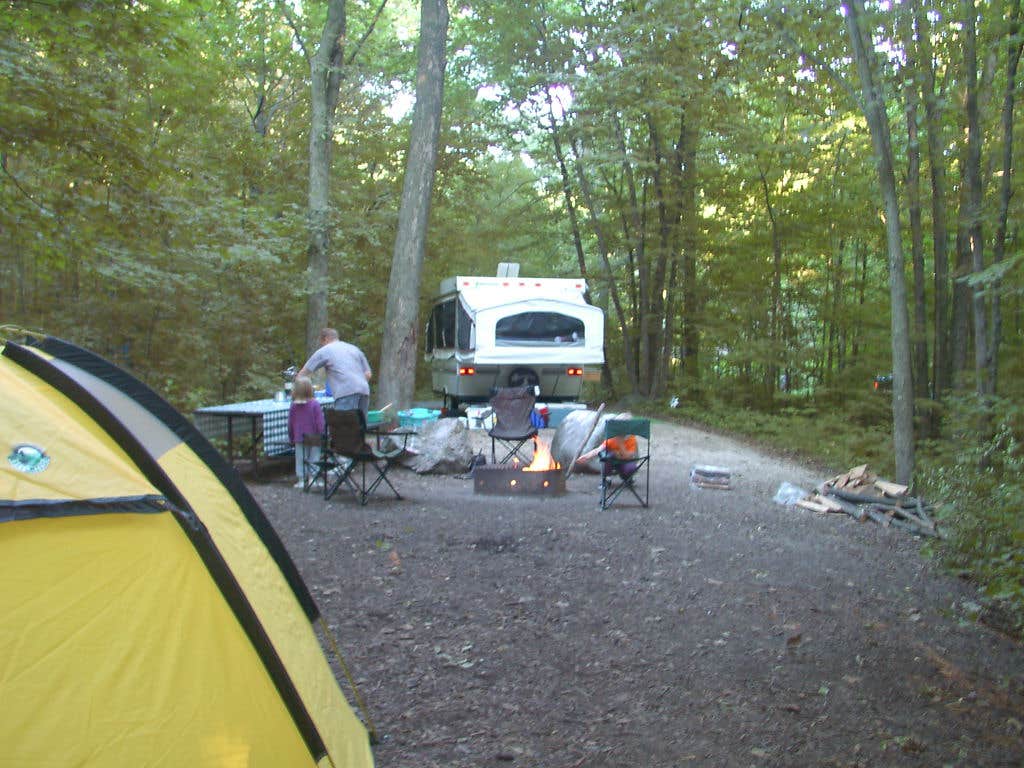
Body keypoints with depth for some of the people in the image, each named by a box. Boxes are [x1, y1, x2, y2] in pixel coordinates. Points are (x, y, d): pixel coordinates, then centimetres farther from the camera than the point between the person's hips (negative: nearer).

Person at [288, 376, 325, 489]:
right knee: (313, 457, 9)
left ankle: (301, 480, 13)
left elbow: (290, 423, 3)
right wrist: (322, 435, -2)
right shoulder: (315, 404, -14)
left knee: (300, 458, 10)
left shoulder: (293, 405, -5)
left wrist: (291, 438, 14)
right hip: (314, 438, -2)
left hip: (299, 438, 2)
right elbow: (319, 421, -12)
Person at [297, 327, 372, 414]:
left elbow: (303, 373, 17)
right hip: (364, 391, 6)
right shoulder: (354, 348, 25)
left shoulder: (324, 351, 12)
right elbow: (368, 374, 20)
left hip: (346, 393, -6)